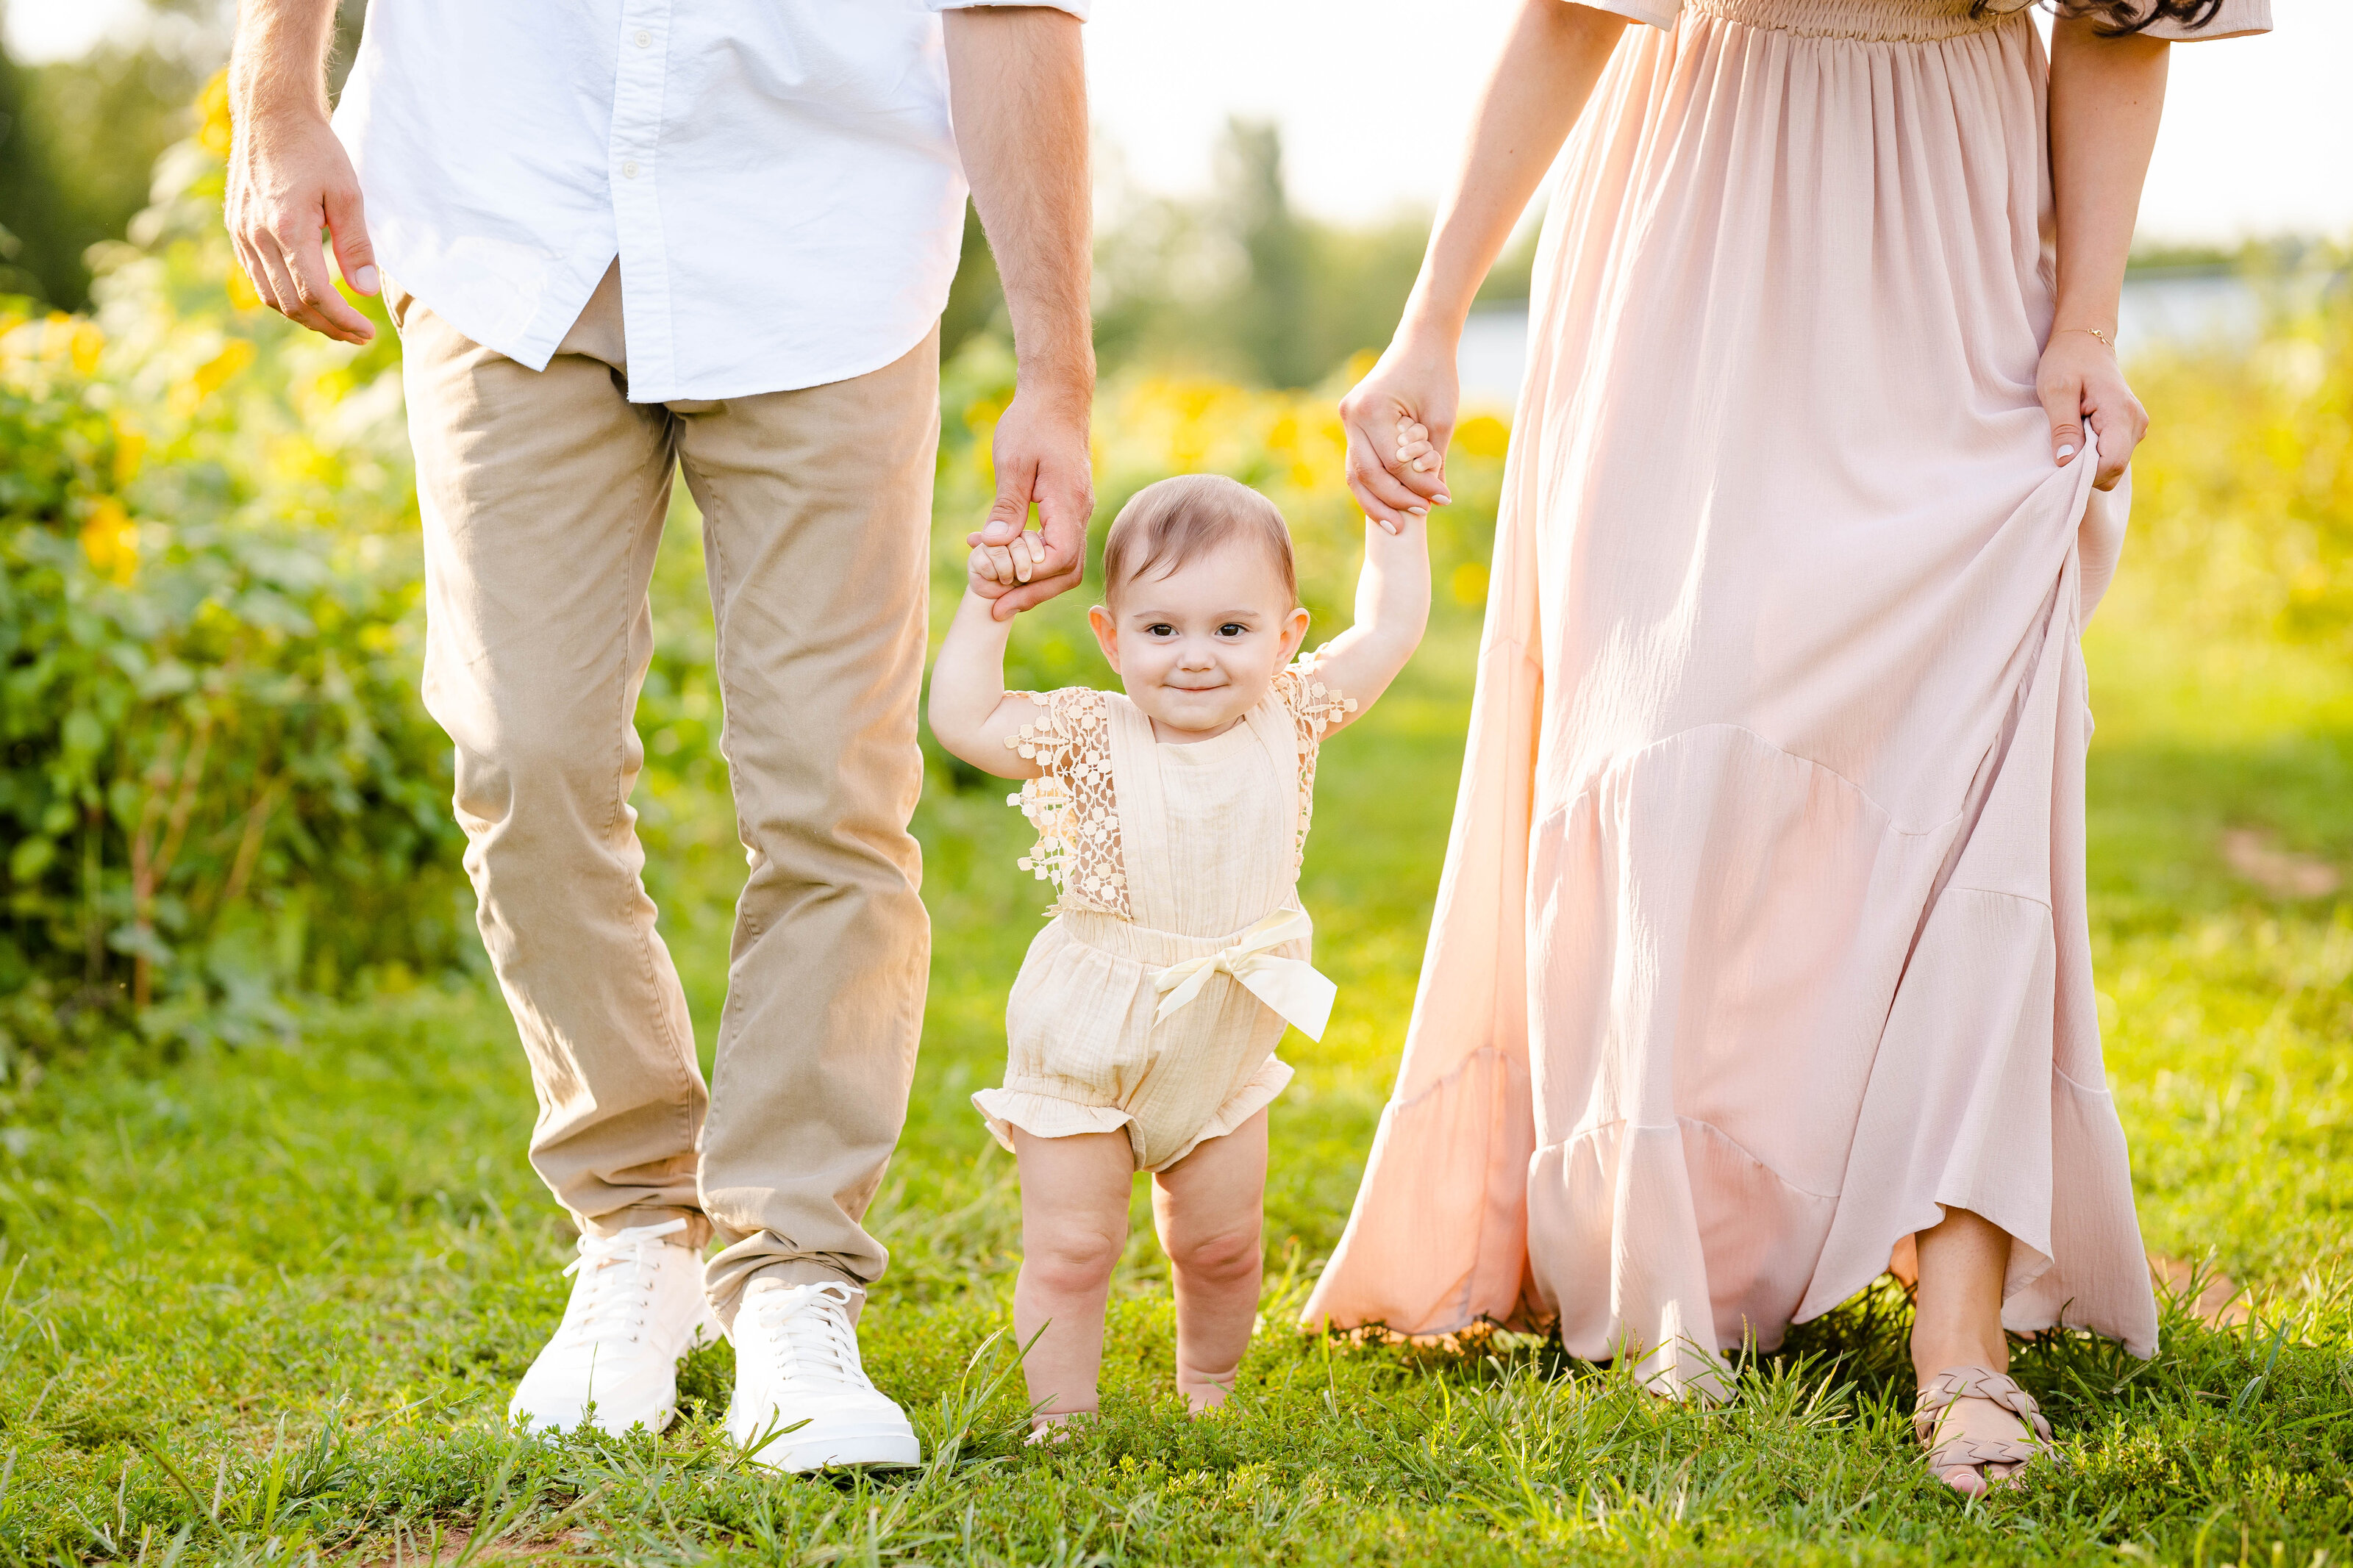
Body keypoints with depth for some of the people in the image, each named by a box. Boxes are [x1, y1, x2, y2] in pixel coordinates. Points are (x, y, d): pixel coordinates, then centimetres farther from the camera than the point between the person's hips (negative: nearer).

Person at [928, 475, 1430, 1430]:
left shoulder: (1288, 723, -5)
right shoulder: (1092, 737, -13)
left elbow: (1389, 632, 3)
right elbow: (963, 721, -17)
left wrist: (1394, 514, 5)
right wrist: (986, 608, -18)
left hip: (1222, 1053, 3)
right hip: (1084, 1046, -3)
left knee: (1221, 1243, 13)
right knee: (1071, 1245, -2)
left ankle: (1209, 1390, 36)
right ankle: (1061, 1414, 10)